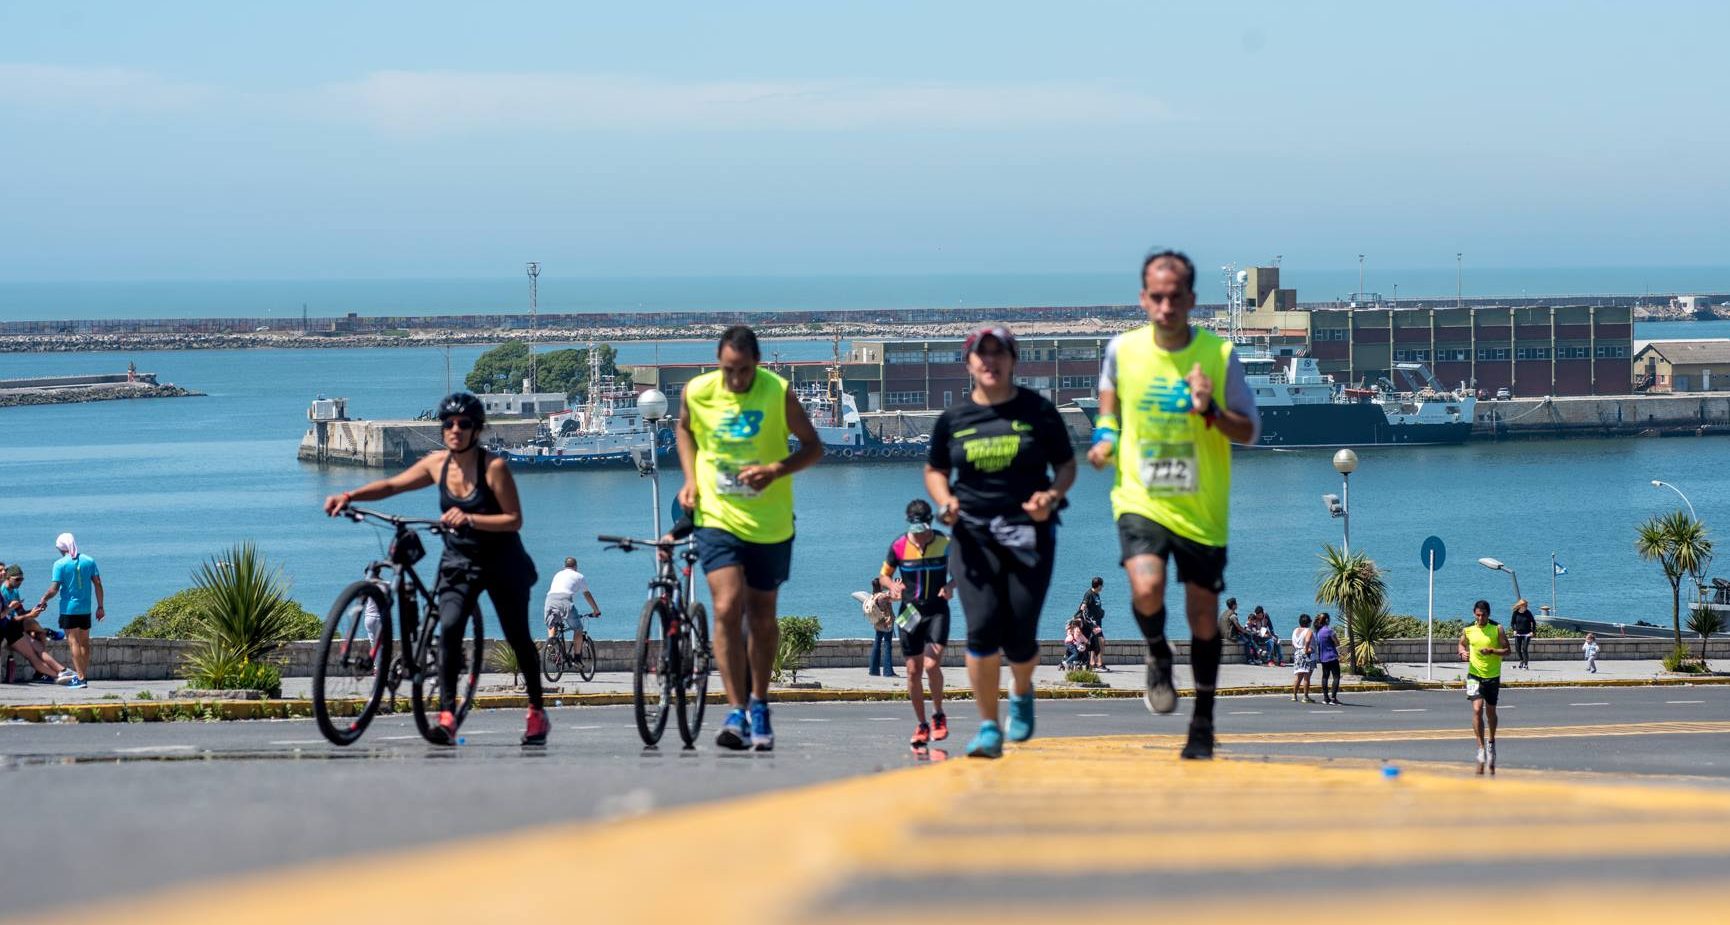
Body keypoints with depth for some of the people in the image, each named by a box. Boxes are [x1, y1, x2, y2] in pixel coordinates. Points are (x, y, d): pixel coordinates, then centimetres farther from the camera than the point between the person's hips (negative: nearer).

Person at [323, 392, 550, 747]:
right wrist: (348, 497, -9)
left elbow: (514, 520, -19)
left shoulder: (494, 467, -18)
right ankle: (446, 716, -24)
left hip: (501, 562, -3)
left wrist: (469, 519, -31)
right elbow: (391, 485, 5)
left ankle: (537, 714, 26)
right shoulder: (437, 464, -4)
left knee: (518, 637, 7)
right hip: (458, 561, 3)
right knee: (449, 628, -19)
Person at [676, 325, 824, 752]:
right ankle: (737, 711, -16)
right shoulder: (698, 392, -5)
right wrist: (690, 479, 3)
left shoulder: (778, 393, -11)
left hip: (770, 525, 0)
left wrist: (776, 470, -21)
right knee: (728, 609, -17)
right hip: (717, 520, 0)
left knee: (762, 619, 10)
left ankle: (759, 706, 30)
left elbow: (813, 447, -4)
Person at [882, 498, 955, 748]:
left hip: (937, 610, -2)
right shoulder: (899, 545, -3)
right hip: (910, 612, 2)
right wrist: (893, 586, -13)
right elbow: (885, 575, 9)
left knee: (932, 664, -19)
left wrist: (950, 586, -13)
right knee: (914, 671, 3)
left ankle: (938, 715, 3)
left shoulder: (945, 544, -3)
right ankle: (921, 726, 15)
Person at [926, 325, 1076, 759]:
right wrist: (945, 502, -3)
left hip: (1029, 531, -1)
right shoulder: (953, 418, 7)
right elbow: (935, 470, 19)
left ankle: (1021, 692, 32)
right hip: (974, 534, 1)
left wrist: (1053, 495, -10)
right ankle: (988, 727, -3)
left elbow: (1067, 465, 10)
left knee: (1020, 637, -4)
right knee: (982, 627, -15)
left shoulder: (1038, 411, 3)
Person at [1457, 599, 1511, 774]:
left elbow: (1507, 650, -6)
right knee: (1477, 709, -15)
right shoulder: (1467, 630, -1)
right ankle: (1481, 748, -12)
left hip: (1493, 676, 0)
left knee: (1490, 711, 12)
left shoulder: (1497, 629, -7)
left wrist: (1492, 651, -23)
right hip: (1475, 674, 0)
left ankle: (1491, 741, 37)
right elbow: (1462, 644, 15)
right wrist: (1463, 653, -7)